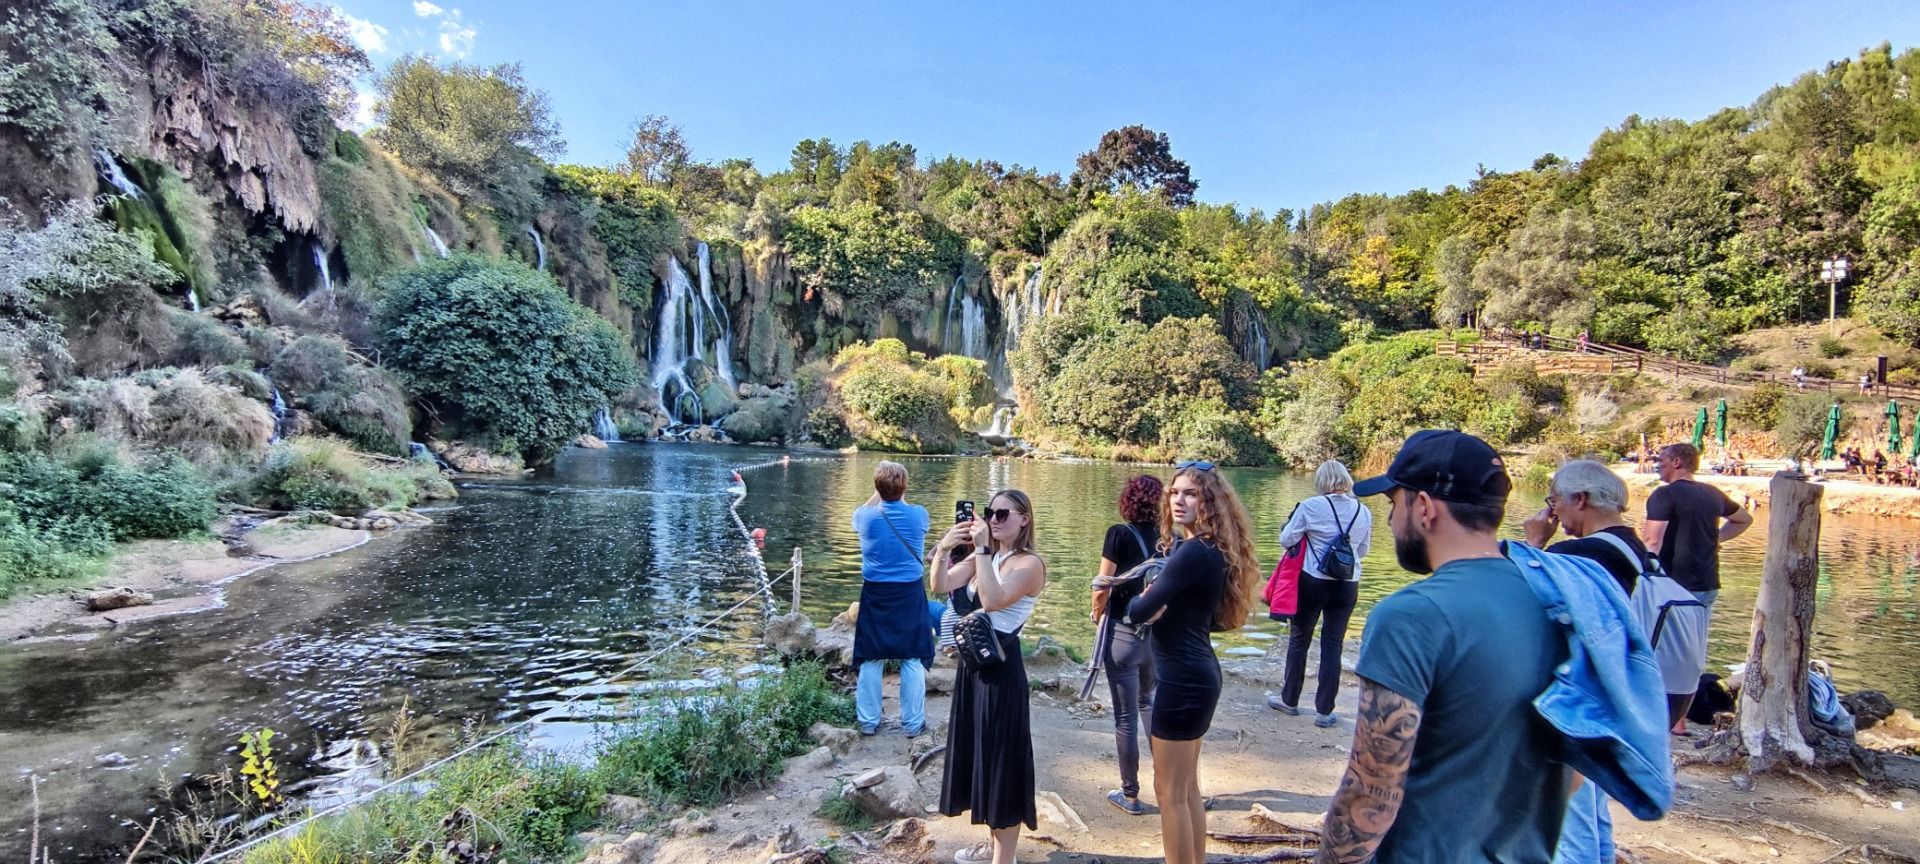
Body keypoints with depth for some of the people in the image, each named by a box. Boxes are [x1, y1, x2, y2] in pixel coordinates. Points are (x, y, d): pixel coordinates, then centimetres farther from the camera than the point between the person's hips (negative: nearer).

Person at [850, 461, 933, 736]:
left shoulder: (866, 517, -5)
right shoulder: (919, 515, -6)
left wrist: (878, 495, 23)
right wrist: (899, 497, 27)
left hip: (875, 594, 1)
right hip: (910, 593, -1)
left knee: (871, 660, 10)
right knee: (913, 660, 7)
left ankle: (868, 721, 20)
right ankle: (913, 723, 14)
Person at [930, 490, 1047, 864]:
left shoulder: (1030, 563, -13)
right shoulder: (984, 556, 8)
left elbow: (993, 600, -28)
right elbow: (940, 585, -2)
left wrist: (982, 549, -26)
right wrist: (943, 548, -17)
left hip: (1002, 669, -8)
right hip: (973, 664, 8)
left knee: (1002, 760, 2)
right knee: (980, 756, 20)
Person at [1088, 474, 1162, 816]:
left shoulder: (1120, 534, -12)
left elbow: (1102, 589, -13)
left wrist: (1098, 615, 6)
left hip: (1124, 633, -5)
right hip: (1160, 633, 5)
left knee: (1126, 718, 7)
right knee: (1147, 703, 28)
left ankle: (1130, 795, 19)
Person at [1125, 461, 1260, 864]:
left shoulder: (1194, 552, -21)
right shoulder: (1209, 549, 10)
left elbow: (1139, 611, -23)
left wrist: (1141, 601, 1)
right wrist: (1163, 606, -2)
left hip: (1183, 678, -10)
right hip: (1196, 673, 10)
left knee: (1170, 792, 3)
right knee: (1187, 787, 21)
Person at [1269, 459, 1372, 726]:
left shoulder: (1311, 506, -12)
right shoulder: (1364, 512, 0)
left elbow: (1286, 540, -8)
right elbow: (1362, 551, 12)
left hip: (1312, 583, -3)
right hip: (1347, 586, 3)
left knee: (1299, 641, 13)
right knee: (1332, 646, 10)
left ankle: (1289, 700, 25)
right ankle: (1324, 711, 15)